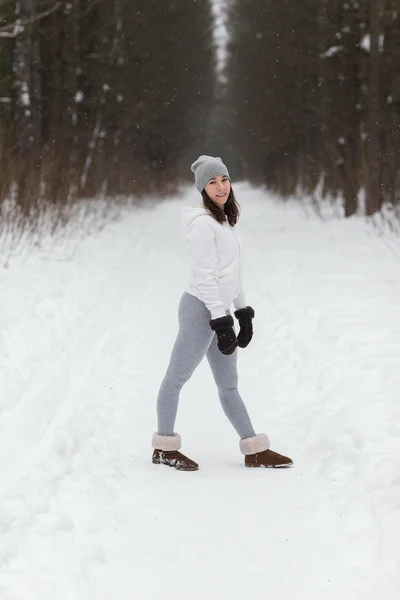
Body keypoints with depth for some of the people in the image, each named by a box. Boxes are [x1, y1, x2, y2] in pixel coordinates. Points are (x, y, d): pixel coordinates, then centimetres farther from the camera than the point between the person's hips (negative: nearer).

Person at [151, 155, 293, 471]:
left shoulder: (226, 221, 15)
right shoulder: (203, 223, -13)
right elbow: (205, 276, -17)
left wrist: (244, 312, 18)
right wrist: (221, 321, -18)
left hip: (220, 311, 10)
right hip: (201, 310, -10)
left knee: (229, 385, 12)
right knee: (177, 377, 0)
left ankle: (255, 450, 15)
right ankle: (164, 447, 8)